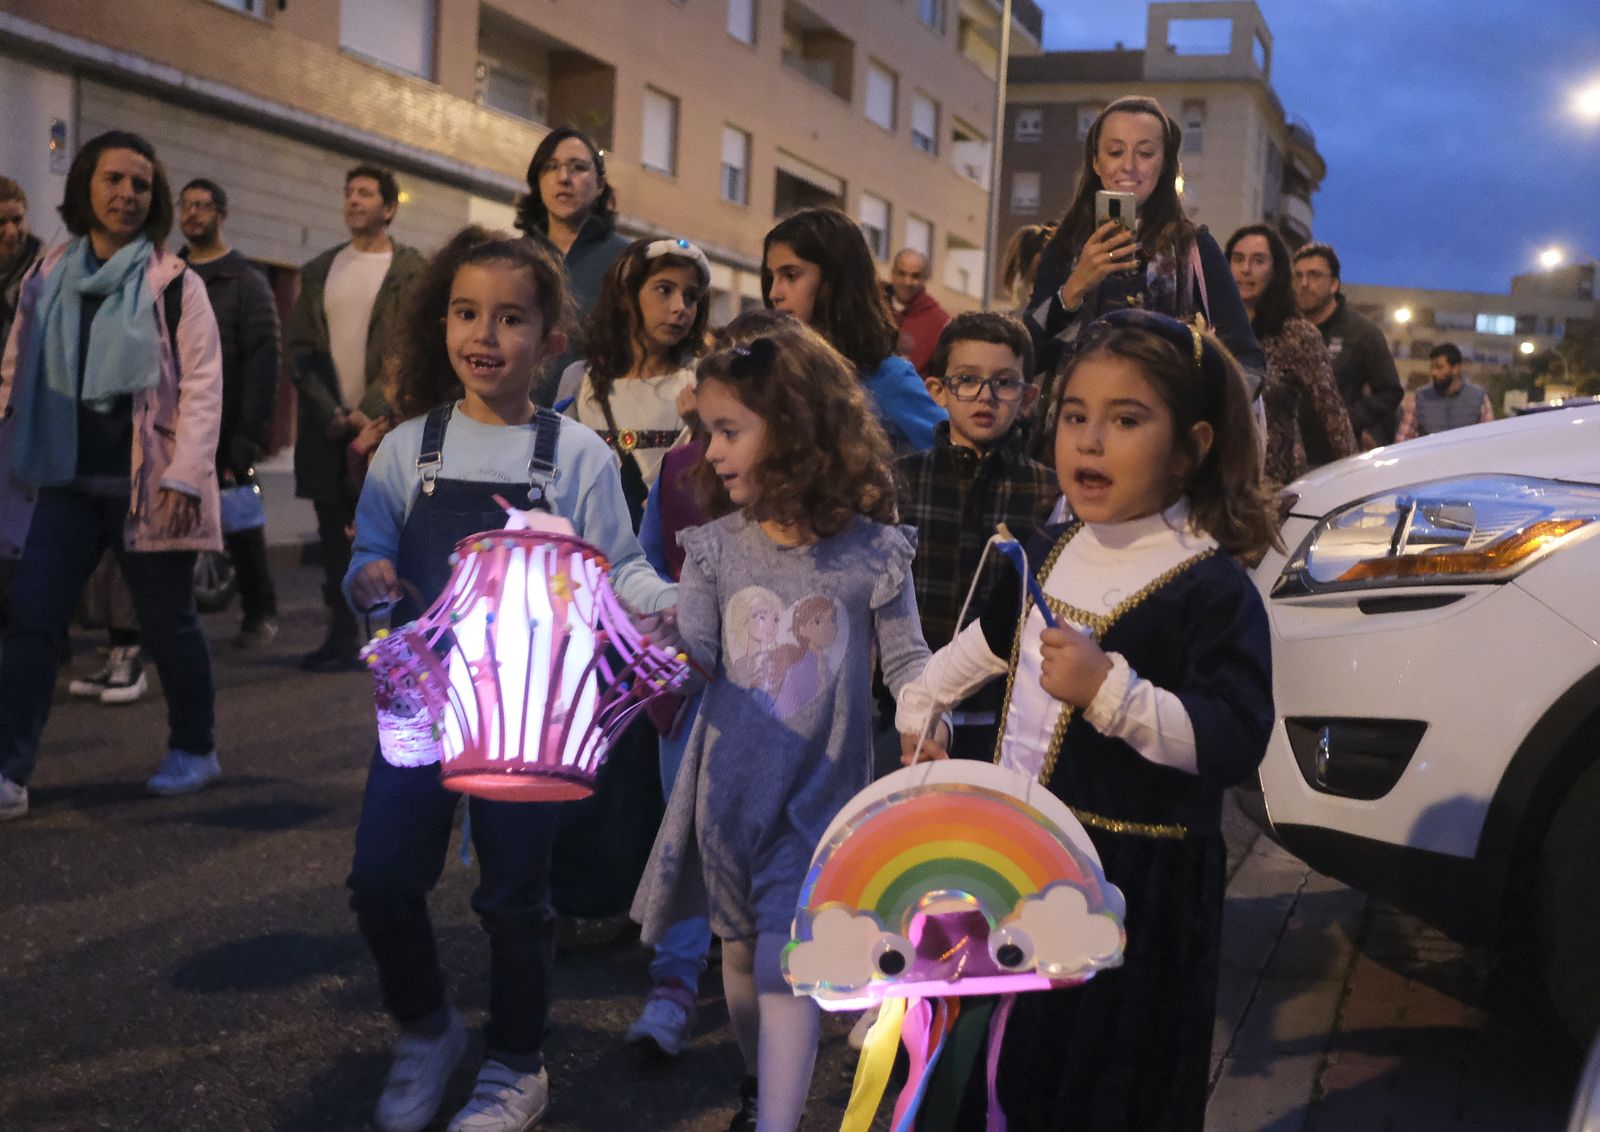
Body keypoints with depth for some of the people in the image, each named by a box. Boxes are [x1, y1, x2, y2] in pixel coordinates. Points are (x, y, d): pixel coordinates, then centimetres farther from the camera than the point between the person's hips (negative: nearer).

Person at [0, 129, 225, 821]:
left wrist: (185, 476, -16)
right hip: (63, 483, 4)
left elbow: (202, 387, -8)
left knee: (167, 622, 7)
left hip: (147, 486, -4)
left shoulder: (174, 284, -3)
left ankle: (194, 748, 26)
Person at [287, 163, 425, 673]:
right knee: (335, 539, 7)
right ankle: (341, 638, 14)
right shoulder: (318, 272, 15)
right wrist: (331, 413, -4)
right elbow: (299, 349, 10)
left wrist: (368, 411, -14)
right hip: (326, 427, 5)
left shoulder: (411, 271, 1)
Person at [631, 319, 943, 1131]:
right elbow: (694, 654, -6)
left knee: (784, 964, -6)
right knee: (739, 947, 19)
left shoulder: (871, 552, -11)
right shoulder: (715, 547, -3)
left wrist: (920, 718, -21)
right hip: (731, 782, 4)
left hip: (820, 789, -4)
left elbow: (906, 659, -4)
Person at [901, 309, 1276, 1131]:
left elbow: (1234, 742, -26)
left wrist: (1110, 689, -33)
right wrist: (921, 698, 31)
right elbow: (994, 636, 24)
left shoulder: (1212, 587, -19)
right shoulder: (1054, 550, 4)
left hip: (1137, 879, -7)